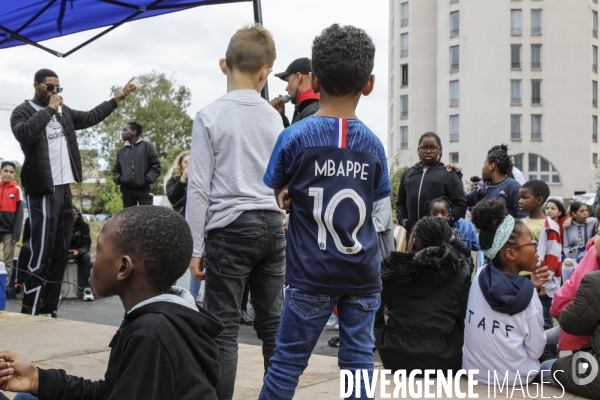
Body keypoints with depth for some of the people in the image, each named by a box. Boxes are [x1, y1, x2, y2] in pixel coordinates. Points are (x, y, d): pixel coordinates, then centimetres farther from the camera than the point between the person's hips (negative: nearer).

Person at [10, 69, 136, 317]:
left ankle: (49, 311, 17)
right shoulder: (23, 112, -5)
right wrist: (49, 108, -17)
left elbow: (90, 118, 27)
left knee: (60, 254, 10)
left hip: (64, 189, 8)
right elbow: (25, 133, -26)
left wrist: (119, 97, 26)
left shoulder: (63, 112, 15)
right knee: (42, 255, -9)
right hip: (43, 191, -8)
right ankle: (29, 313, -2)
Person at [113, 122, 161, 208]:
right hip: (127, 190, 4)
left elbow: (156, 166, 0)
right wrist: (118, 179, 0)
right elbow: (116, 169, 21)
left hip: (144, 190, -4)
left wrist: (148, 179, -12)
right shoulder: (121, 151, 16)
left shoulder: (146, 146, 3)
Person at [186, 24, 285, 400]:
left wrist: (195, 247, -2)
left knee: (224, 327, 0)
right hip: (272, 225, 5)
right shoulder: (275, 118, 7)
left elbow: (199, 188, -6)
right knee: (273, 324, 10)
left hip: (230, 227, -4)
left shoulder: (210, 116, -5)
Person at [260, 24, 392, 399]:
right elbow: (372, 203, 8)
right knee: (359, 358, 8)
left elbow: (277, 196, 4)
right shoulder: (373, 144, 2)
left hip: (313, 272, -2)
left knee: (289, 360, 5)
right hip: (363, 273, 3)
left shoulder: (295, 137, -6)